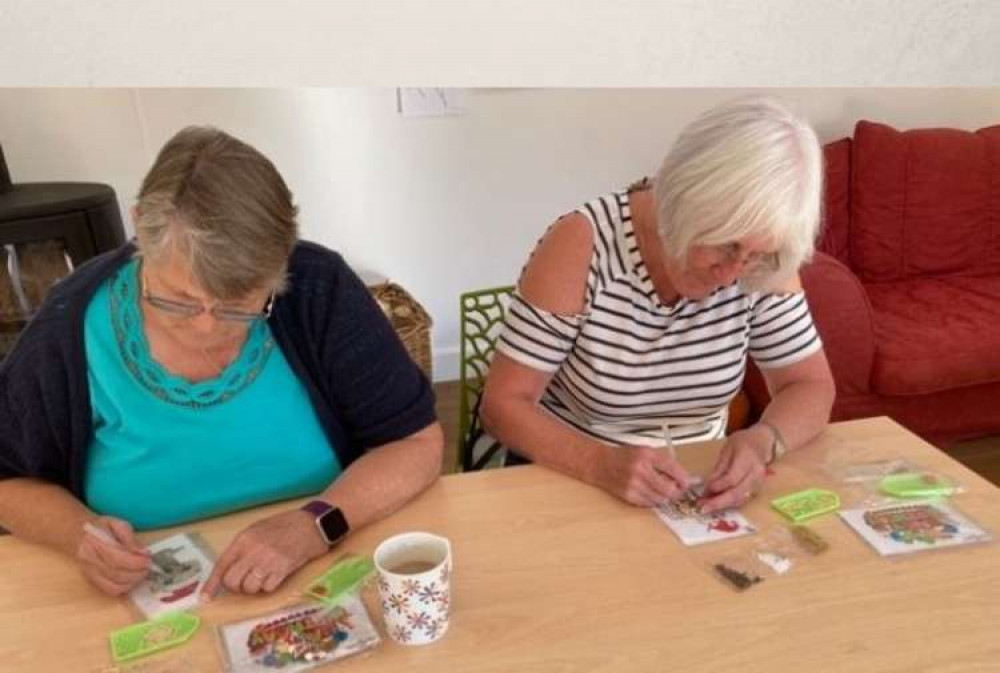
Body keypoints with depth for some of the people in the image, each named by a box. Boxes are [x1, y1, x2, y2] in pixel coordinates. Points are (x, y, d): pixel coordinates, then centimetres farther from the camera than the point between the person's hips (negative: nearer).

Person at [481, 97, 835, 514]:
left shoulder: (761, 265, -9)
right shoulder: (582, 246, -19)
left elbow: (812, 387, -1)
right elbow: (503, 405, -17)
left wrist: (762, 441, -21)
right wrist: (602, 464, -31)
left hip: (693, 494, 3)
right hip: (566, 485, -2)